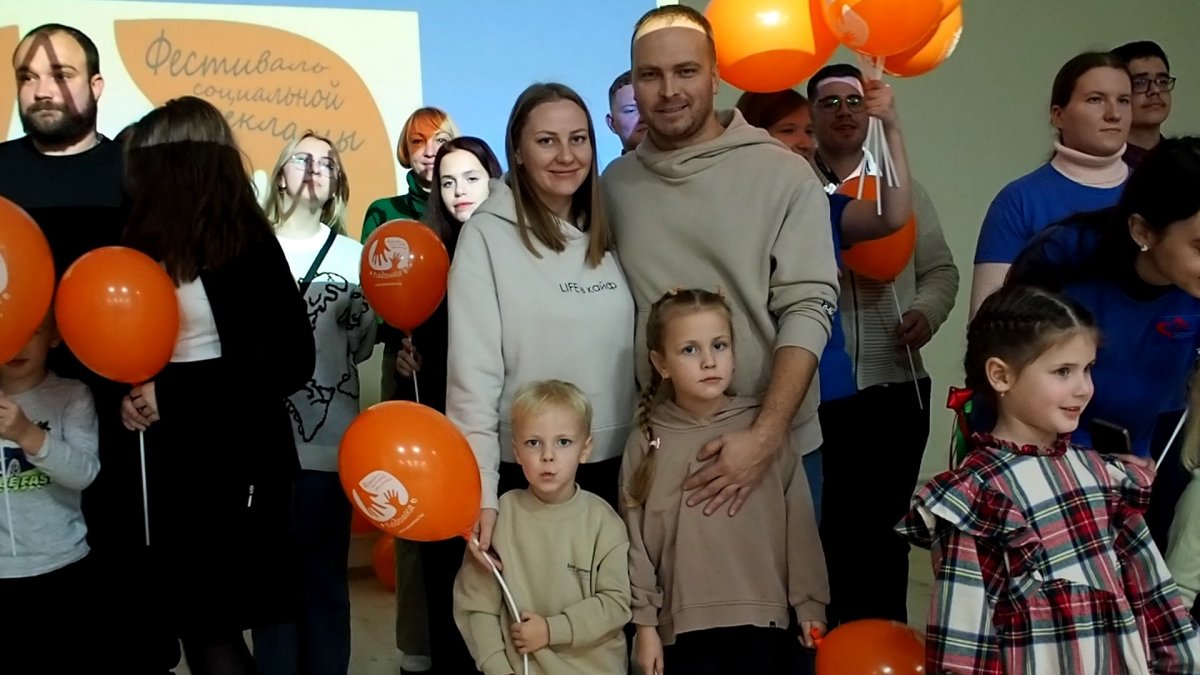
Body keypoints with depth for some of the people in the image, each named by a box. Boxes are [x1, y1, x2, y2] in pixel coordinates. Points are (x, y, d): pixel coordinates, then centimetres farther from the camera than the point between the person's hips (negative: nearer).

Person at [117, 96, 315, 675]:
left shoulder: (247, 245, -11)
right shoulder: (154, 243, 9)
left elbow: (292, 360, -15)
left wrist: (174, 395, -14)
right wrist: (131, 394, -6)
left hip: (232, 458, -6)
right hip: (168, 458, 6)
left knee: (214, 628, -1)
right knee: (192, 622, 11)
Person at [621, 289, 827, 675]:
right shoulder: (646, 444, -2)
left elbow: (799, 523, 1)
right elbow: (636, 542, 0)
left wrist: (810, 603, 3)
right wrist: (644, 622, 0)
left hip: (764, 619, 1)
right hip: (685, 626, 0)